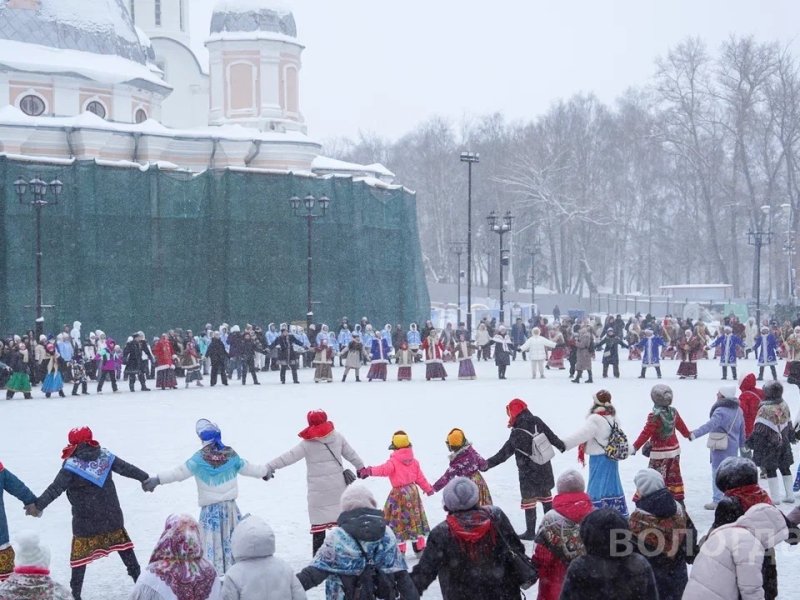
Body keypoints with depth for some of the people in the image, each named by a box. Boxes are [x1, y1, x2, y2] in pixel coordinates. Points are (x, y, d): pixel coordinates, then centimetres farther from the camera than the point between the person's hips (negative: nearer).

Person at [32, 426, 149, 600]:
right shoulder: (105, 456, -2)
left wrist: (38, 505, -23)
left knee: (80, 555, 4)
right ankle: (138, 577, 27)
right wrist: (145, 478, 21)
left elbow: (56, 488, -22)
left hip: (86, 522, -4)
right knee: (123, 545, 20)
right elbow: (127, 468, 7)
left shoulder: (71, 465, -16)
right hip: (112, 517, 4)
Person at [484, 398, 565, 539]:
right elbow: (552, 437, 3)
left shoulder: (517, 435, -23)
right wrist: (562, 446, 21)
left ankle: (531, 531, 11)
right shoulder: (537, 422, -8)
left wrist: (487, 464, -11)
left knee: (529, 499, 5)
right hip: (545, 469, 6)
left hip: (529, 473, -6)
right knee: (546, 495, 20)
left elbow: (504, 453, -18)